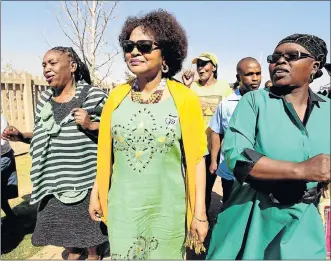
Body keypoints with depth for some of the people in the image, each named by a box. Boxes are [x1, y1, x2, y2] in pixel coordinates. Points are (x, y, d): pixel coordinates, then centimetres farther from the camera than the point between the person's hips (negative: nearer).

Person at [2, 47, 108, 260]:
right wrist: (22, 136, 0)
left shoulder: (94, 96, -10)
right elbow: (43, 136, 16)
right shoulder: (45, 99, 8)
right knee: (60, 220, 19)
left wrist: (91, 125, -23)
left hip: (85, 177, -5)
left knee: (88, 221, 12)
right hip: (55, 179, 6)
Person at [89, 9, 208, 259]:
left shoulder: (185, 98, -11)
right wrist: (96, 194, 8)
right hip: (122, 205, 3)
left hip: (168, 207, -2)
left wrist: (199, 212, -7)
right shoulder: (116, 96, -2)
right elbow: (105, 152, 6)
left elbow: (196, 159, -9)